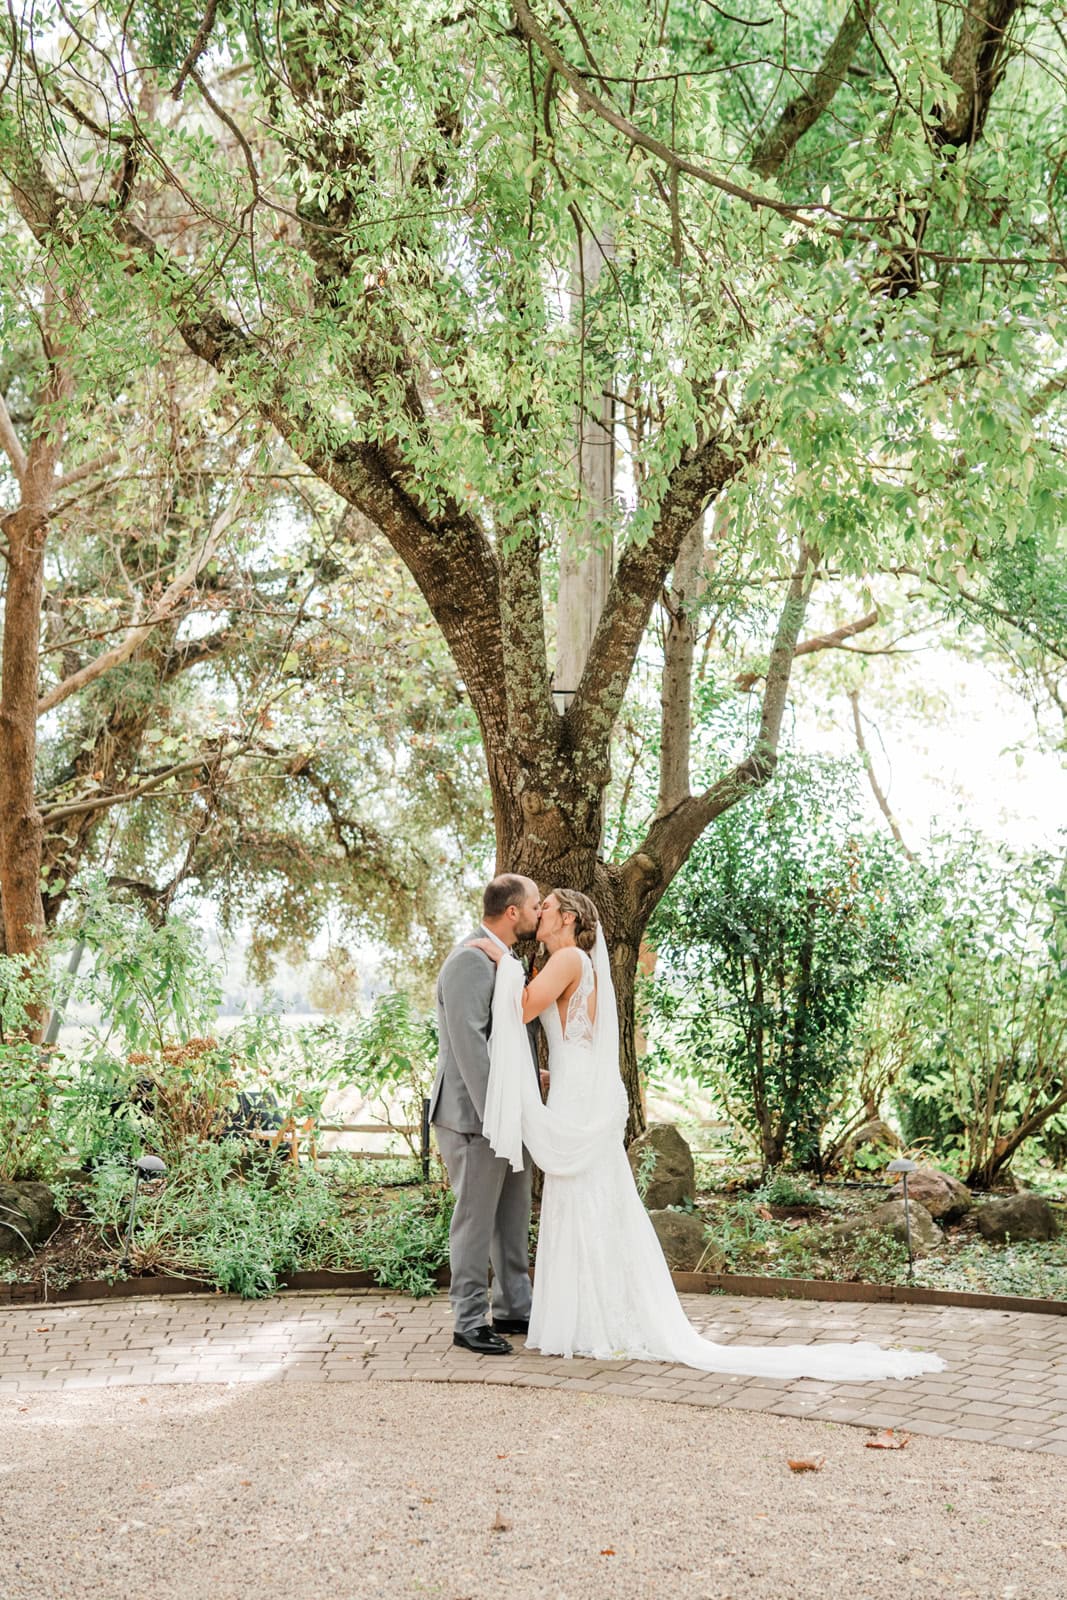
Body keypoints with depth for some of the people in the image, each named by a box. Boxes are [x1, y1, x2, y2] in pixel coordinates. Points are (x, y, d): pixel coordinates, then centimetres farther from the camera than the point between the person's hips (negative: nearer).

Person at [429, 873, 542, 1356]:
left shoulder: (506, 960, 15)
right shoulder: (470, 960, -16)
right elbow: (469, 1042, -23)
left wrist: (530, 1097, 16)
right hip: (474, 1113, -9)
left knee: (514, 1215, 15)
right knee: (476, 1217, -1)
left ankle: (513, 1308, 26)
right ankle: (469, 1321, 8)